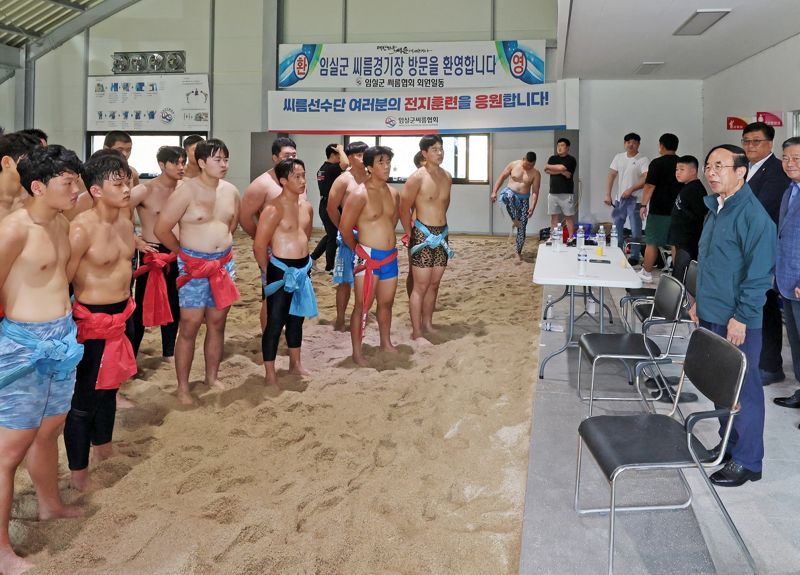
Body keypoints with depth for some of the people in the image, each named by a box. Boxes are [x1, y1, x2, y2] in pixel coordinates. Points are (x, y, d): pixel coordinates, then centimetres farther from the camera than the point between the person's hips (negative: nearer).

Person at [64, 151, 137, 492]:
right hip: (93, 322, -8)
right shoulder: (82, 229, -20)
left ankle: (103, 451, 41)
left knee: (110, 387, 22)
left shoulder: (126, 223, 4)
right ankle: (78, 474, 17)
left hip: (123, 316, 8)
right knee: (84, 399, 4)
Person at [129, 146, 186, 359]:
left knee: (173, 305, 14)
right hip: (152, 253, -5)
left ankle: (169, 351, 29)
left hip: (176, 253, 5)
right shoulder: (145, 190, -15)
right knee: (142, 307, 1)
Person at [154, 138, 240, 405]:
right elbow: (161, 229, -12)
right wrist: (185, 252, 0)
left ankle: (212, 377, 27)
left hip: (224, 263, 5)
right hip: (194, 265, -5)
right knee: (189, 327, -1)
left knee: (217, 324, 13)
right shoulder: (186, 192, -14)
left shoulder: (231, 191, 4)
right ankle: (183, 387, 9)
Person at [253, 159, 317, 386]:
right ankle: (270, 375, 8)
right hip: (281, 271, -7)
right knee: (275, 322, -1)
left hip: (302, 268, 7)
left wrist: (303, 260, 17)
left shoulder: (307, 207, 7)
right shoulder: (274, 209, -17)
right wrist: (269, 272, -5)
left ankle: (295, 364, 33)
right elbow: (259, 245, -16)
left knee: (297, 318, 18)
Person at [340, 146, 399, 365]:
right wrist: (359, 250, 1)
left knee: (386, 303, 17)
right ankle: (357, 352, 7)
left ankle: (386, 343, 33)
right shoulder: (359, 195, -14)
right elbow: (345, 228, -11)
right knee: (363, 305, -1)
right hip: (367, 257, -7)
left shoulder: (393, 193, 7)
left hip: (390, 256, 7)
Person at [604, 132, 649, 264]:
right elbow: (611, 176, 8)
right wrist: (608, 195, 1)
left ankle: (634, 257, 8)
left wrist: (631, 189, -24)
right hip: (619, 199, 6)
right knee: (617, 228, 13)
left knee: (635, 230, -1)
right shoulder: (619, 157, 9)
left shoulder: (643, 160, -7)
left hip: (635, 200, -6)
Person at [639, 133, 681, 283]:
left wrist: (644, 205, -5)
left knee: (652, 243, 3)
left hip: (659, 210, -5)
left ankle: (646, 273, 8)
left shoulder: (657, 163, -8)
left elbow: (650, 186, -12)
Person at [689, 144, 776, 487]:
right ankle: (729, 444, 33)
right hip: (711, 316, 8)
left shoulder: (752, 214, -16)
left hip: (736, 321, -8)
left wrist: (741, 317, -19)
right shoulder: (716, 208, 11)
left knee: (743, 390, 2)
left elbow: (760, 272, -18)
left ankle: (747, 462, 14)